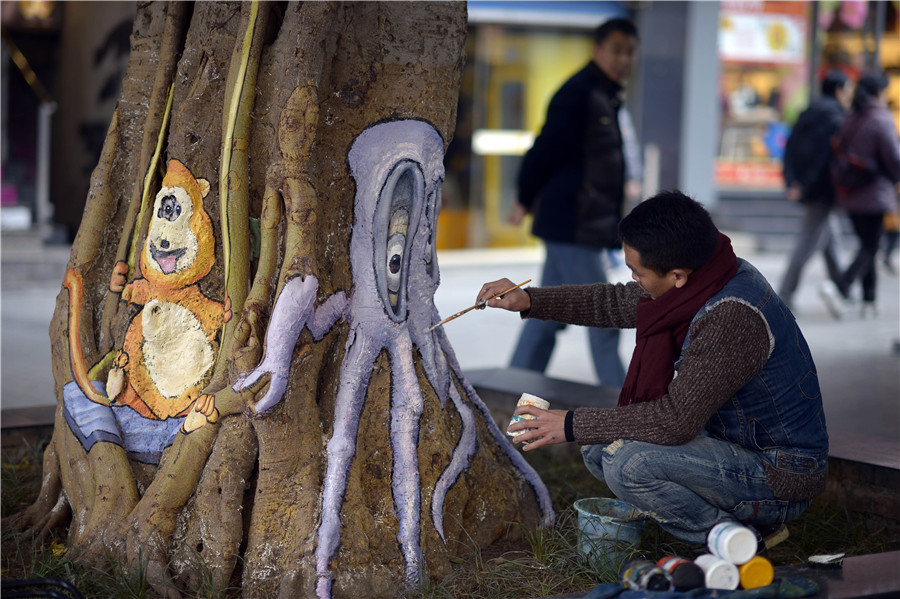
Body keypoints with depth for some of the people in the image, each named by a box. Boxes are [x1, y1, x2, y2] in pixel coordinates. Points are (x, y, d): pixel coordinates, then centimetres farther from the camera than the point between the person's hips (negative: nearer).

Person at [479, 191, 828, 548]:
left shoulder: (732, 318, -30)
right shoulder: (702, 275, -1)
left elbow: (675, 420, -29)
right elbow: (618, 302, 16)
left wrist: (572, 425, -19)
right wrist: (530, 300, 8)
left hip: (781, 477, -10)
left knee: (628, 464, -26)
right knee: (598, 449, 7)